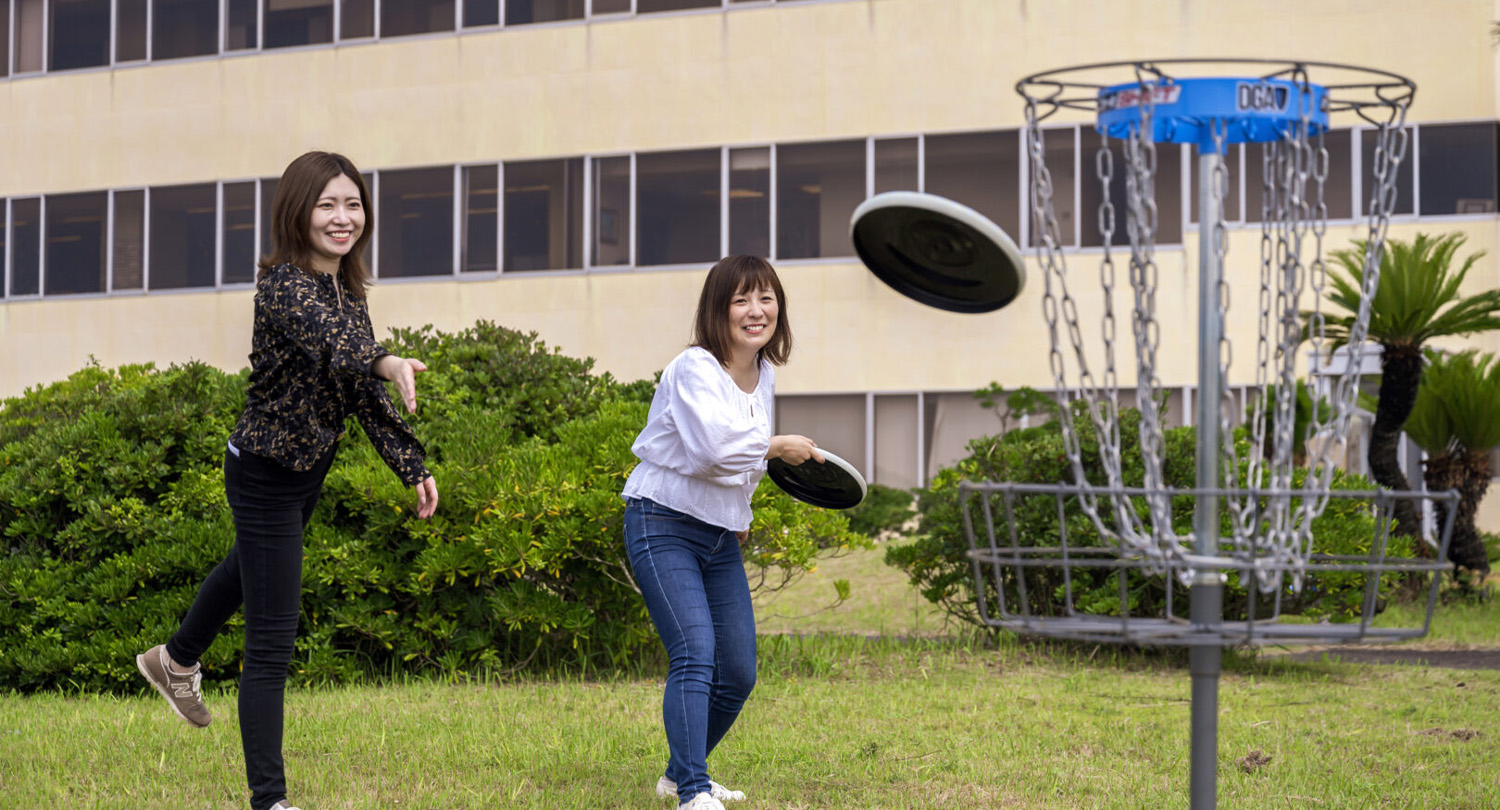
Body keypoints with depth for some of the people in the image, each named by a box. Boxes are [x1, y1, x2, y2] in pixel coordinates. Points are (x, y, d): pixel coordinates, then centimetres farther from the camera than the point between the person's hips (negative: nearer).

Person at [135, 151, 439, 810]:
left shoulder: (346, 287, 0)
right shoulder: (283, 286, -26)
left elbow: (363, 390, 4)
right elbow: (329, 345, -48)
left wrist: (412, 467, -1)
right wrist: (386, 363, -67)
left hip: (309, 467, 10)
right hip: (266, 474, -10)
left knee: (250, 568, 35)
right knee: (271, 642, -8)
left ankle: (176, 659, 63)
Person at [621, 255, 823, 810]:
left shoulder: (764, 375, 9)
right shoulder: (694, 370, -17)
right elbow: (712, 445, -34)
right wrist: (778, 448, -20)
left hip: (721, 536, 8)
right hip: (663, 527, -8)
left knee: (738, 674, 8)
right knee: (696, 654, -22)